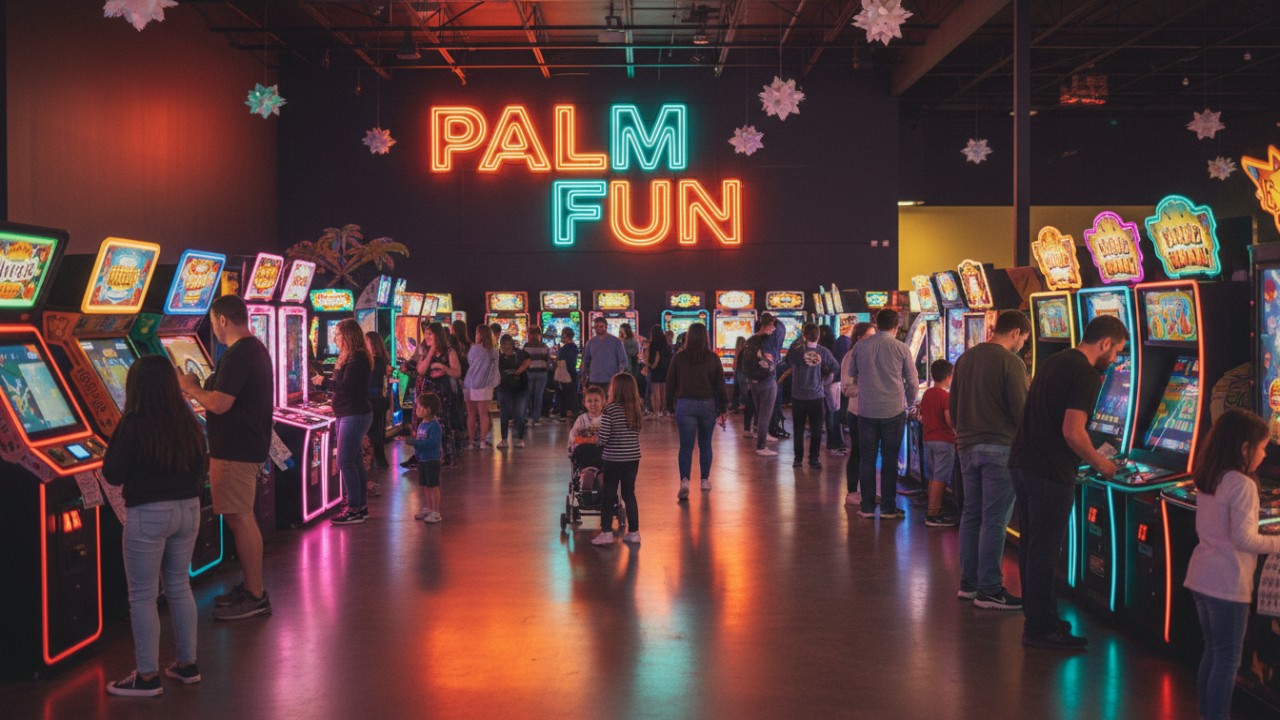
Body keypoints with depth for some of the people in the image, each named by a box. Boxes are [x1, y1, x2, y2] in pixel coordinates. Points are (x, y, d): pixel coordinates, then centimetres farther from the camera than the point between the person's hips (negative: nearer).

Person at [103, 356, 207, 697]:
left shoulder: (134, 425, -15)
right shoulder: (189, 423, 3)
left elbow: (113, 474, -10)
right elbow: (201, 469, 10)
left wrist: (117, 439, 4)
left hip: (149, 515, -6)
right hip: (188, 510, 6)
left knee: (143, 596, 5)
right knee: (180, 586, 17)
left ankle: (148, 676, 10)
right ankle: (187, 664, 25)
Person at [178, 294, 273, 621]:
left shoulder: (237, 355, -19)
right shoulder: (256, 349, 14)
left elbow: (219, 404, -23)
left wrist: (189, 387, -8)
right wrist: (201, 387, 17)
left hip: (235, 451, -11)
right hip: (250, 445, 11)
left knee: (240, 519, -5)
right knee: (241, 518, 17)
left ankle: (255, 597, -1)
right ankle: (250, 586, 25)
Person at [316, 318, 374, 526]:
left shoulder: (356, 359, -17)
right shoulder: (350, 357, 16)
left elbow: (346, 387, -21)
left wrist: (324, 381, -11)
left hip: (354, 416, -11)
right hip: (348, 415, 11)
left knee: (345, 462, -10)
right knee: (354, 460, 14)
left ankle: (354, 511, -7)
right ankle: (361, 506, 21)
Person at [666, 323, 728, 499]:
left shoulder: (678, 358, -2)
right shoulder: (713, 358, -2)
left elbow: (670, 383, 3)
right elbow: (720, 385, 1)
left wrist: (671, 404, 15)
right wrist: (723, 408, 8)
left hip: (685, 405, -1)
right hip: (708, 405, 1)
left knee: (686, 446, -1)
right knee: (705, 444, 15)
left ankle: (684, 480, -18)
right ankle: (705, 480, 22)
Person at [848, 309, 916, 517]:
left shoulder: (860, 347, 0)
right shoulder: (901, 348, -7)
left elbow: (853, 376, 16)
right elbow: (913, 383, 0)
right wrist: (908, 403, 18)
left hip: (866, 411, 2)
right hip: (893, 412, -2)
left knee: (867, 459, 9)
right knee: (889, 461, 6)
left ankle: (867, 507, 12)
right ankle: (888, 508, 9)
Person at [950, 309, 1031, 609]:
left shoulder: (965, 359, 10)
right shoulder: (1011, 362, -12)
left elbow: (953, 407, 16)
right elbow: (1021, 412, -15)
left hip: (967, 447, 7)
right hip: (999, 448, -7)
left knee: (971, 514, 13)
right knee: (994, 520, -3)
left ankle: (968, 583, 18)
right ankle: (989, 591, 1)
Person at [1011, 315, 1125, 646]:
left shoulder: (1053, 362, 15)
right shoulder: (1086, 375, -13)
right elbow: (1072, 433, -21)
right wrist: (1101, 464, -5)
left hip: (1021, 464, 9)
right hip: (1050, 473, -9)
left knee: (1030, 544, 16)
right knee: (1044, 550, 0)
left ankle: (1038, 616, 28)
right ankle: (1040, 628, 8)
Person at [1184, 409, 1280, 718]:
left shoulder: (1206, 479, 8)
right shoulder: (1243, 484, -17)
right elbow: (1244, 539, -21)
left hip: (1201, 576, 8)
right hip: (1227, 583, -8)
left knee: (1212, 653, 17)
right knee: (1228, 661, 1)